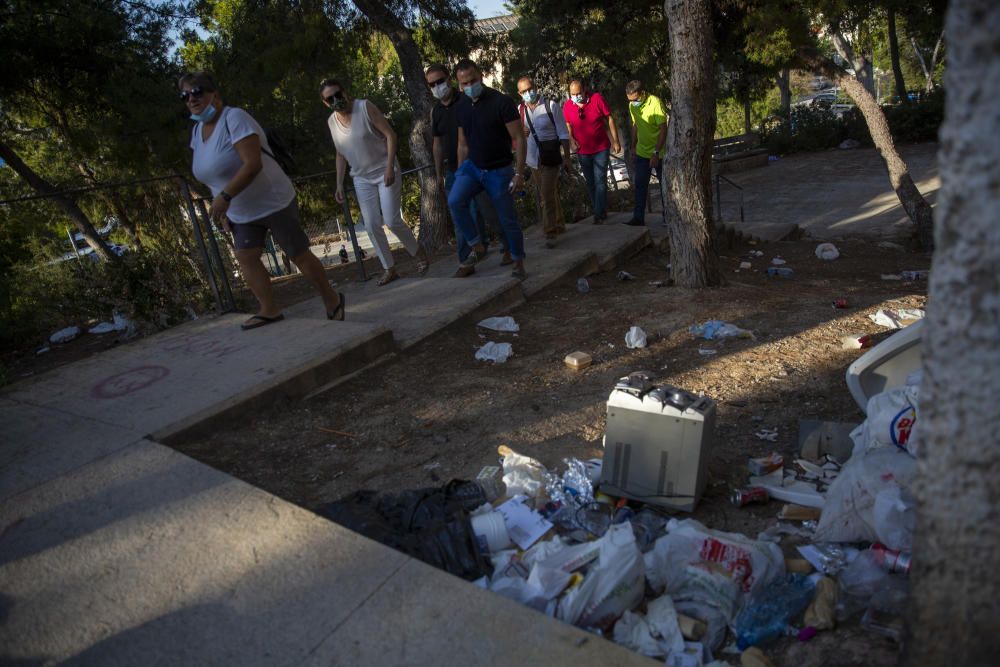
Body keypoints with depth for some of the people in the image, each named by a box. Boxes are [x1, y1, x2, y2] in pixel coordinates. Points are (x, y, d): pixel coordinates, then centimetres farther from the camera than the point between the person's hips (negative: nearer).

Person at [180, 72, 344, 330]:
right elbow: (214, 175, 14)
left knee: (299, 255, 0)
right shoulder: (198, 130, 6)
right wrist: (222, 210, 8)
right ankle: (270, 310, 3)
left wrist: (225, 196, -34)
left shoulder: (234, 118, -20)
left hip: (274, 202, -8)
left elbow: (253, 164, -30)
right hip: (242, 213, 8)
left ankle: (332, 300, 17)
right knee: (245, 258, -3)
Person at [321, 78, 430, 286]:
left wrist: (390, 167, -23)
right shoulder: (331, 121, 4)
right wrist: (339, 184, 9)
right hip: (362, 179, 5)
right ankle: (389, 269, 9)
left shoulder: (365, 107, -12)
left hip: (385, 172, -5)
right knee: (371, 226, -2)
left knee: (392, 221, -11)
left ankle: (419, 253, 13)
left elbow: (390, 135, -14)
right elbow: (340, 154, 14)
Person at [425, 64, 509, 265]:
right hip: (453, 172, 5)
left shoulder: (468, 102, -6)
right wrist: (439, 174, 14)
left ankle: (510, 248, 18)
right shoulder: (435, 111, 10)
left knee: (490, 212, -1)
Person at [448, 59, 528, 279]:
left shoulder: (502, 102, -13)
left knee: (508, 220, 1)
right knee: (454, 201, -21)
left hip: (499, 171, -4)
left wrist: (519, 173, -19)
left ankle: (518, 262, 23)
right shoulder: (462, 108, 4)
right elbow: (463, 145, 13)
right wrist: (460, 175, 12)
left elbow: (518, 139, -13)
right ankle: (477, 247, -6)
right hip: (472, 166, 4)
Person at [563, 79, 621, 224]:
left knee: (600, 181, -8)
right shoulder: (567, 105, -7)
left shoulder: (597, 98, -14)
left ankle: (599, 214, -5)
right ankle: (601, 211, 24)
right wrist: (571, 139, -7)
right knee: (590, 183, 11)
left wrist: (615, 141, -6)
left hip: (601, 148, -3)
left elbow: (609, 119, -6)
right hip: (582, 151, 4)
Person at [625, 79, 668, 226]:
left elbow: (663, 129, -22)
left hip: (658, 153, -5)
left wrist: (656, 153, -26)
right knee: (640, 186, 2)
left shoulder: (655, 103, -21)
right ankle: (638, 218, 4)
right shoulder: (632, 105, -1)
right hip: (642, 152, 5)